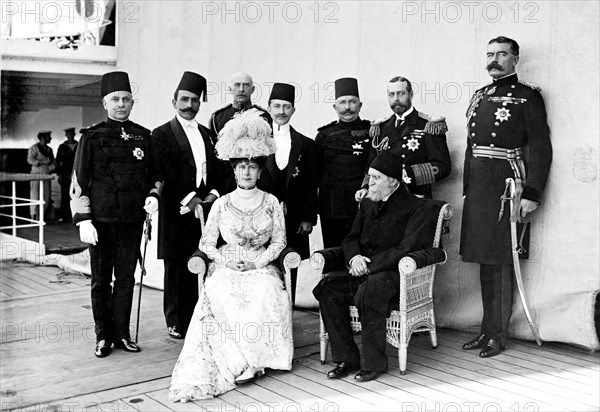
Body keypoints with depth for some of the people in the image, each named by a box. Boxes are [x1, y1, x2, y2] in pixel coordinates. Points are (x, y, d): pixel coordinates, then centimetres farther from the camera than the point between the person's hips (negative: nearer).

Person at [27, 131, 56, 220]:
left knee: (47, 197, 2)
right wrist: (42, 162, -17)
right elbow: (30, 160, -12)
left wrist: (50, 168, -7)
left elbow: (53, 162, 14)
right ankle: (34, 216, -4)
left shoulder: (49, 149, 18)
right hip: (37, 174, -6)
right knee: (36, 196, -7)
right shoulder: (34, 148, -1)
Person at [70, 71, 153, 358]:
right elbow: (78, 180, -2)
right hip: (101, 220, -2)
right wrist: (83, 220, -9)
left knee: (126, 278, 9)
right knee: (100, 280, 6)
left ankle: (122, 334, 21)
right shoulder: (92, 136, 0)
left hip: (132, 219, 3)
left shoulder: (143, 136, 8)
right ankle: (103, 336, 18)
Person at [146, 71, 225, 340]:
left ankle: (191, 320, 13)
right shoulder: (162, 134, 0)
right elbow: (163, 175, -8)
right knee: (175, 269, 2)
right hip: (176, 212, -4)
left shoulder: (206, 134, 18)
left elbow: (214, 170, 19)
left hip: (202, 210, 5)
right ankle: (175, 323, 11)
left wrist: (213, 193, 1)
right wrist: (188, 199, -15)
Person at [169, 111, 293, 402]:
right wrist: (227, 260, -10)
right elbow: (207, 242, 7)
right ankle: (238, 363, -24)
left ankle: (250, 359, -20)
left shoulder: (271, 202, 10)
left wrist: (258, 261, -10)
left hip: (261, 267, 0)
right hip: (226, 269, 0)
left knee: (264, 295, -33)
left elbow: (279, 239, 5)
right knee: (223, 298, -32)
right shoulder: (221, 204, 9)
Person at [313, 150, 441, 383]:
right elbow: (351, 239, 19)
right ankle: (346, 358, -12)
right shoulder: (367, 204, 20)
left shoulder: (420, 209, -2)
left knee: (368, 291, -37)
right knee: (328, 288, -20)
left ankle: (374, 363, -19)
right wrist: (354, 257, -5)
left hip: (398, 275, -6)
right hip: (364, 273, 6)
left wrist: (369, 265, -17)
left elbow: (406, 249, -13)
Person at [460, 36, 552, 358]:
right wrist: (468, 188, 14)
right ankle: (487, 329, 21)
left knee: (501, 261, -1)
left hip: (506, 183, -6)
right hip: (477, 184, 6)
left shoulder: (527, 96, -2)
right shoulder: (479, 96, 17)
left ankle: (499, 334, 10)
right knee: (484, 259, 10)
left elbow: (540, 148, -8)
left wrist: (532, 194, -15)